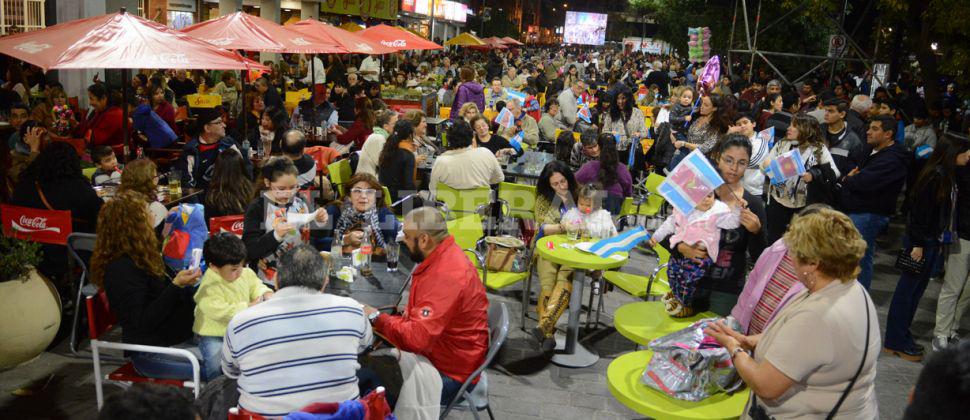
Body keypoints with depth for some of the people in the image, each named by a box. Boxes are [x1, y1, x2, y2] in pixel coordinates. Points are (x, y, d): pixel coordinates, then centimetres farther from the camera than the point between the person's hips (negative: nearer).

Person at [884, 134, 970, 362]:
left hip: (934, 242, 9)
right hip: (921, 242, -9)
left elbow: (945, 212, 12)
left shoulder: (948, 176, 9)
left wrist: (939, 243, 11)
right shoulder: (935, 175, -18)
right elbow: (919, 211, -19)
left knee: (917, 291, 14)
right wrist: (918, 244, -19)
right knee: (907, 290, 0)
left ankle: (902, 335, 25)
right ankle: (895, 342, 9)